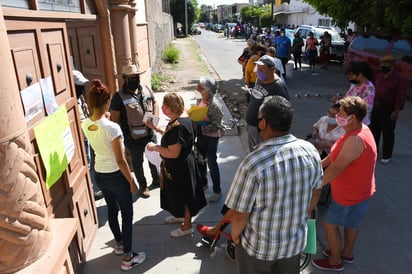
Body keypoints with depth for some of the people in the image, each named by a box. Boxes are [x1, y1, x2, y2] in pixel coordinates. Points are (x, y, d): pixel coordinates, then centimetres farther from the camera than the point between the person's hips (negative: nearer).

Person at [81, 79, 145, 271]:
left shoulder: (85, 125, -6)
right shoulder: (112, 128, -27)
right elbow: (120, 160, -22)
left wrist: (104, 118, 9)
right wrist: (132, 182, -11)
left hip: (99, 175, 7)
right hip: (116, 176, -7)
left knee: (112, 209, 25)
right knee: (127, 214, 10)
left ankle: (119, 244, 45)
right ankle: (128, 258, 21)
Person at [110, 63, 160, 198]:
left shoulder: (146, 90, -2)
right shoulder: (119, 97, -17)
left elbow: (155, 103, 12)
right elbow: (115, 120, -14)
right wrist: (121, 139, -16)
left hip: (150, 134, 5)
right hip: (134, 138, -4)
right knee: (137, 163, 15)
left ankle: (156, 180, 47)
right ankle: (143, 186, 37)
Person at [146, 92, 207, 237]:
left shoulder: (177, 126, -31)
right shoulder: (182, 117, 0)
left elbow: (173, 153, -31)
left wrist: (155, 147, -18)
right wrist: (156, 128, 11)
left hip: (180, 167, -10)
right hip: (180, 165, 10)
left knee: (183, 195, 9)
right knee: (179, 193, 27)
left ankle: (187, 226, 29)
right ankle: (180, 215, 50)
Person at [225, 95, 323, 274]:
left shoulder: (254, 163, -33)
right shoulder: (310, 151, -15)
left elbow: (239, 214, -23)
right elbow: (315, 193, 1)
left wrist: (235, 236, -2)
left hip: (258, 245, -4)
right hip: (296, 240, 5)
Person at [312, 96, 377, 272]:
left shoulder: (355, 140, -34)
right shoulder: (360, 129, -2)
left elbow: (336, 169, -32)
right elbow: (338, 153, 7)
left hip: (350, 193, -9)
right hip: (359, 190, 9)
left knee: (330, 224, 9)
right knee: (351, 223, 25)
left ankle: (335, 261, 28)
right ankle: (347, 253, 47)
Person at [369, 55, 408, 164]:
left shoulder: (399, 79, -13)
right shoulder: (379, 75, 9)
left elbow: (401, 96, -16)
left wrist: (396, 111, -21)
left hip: (388, 109, -7)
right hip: (375, 106, 7)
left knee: (387, 133, 3)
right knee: (373, 130, 17)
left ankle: (386, 156, 16)